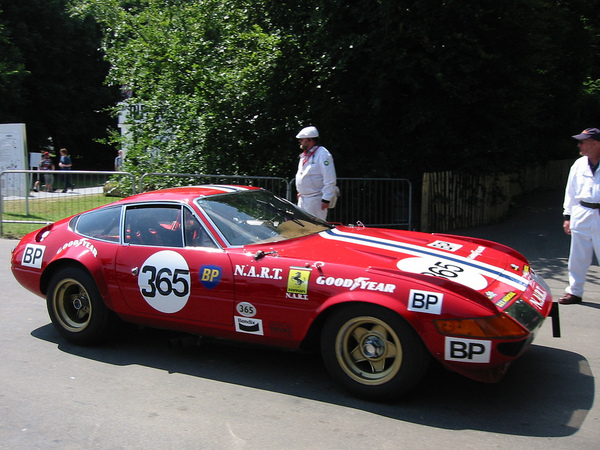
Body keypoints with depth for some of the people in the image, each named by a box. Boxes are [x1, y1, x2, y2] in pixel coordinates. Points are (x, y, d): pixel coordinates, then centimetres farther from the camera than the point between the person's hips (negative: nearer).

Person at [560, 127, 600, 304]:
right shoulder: (579, 165, 8)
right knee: (578, 257, 9)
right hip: (581, 215, 4)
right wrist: (567, 216, 11)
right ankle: (574, 291, 20)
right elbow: (571, 191, 13)